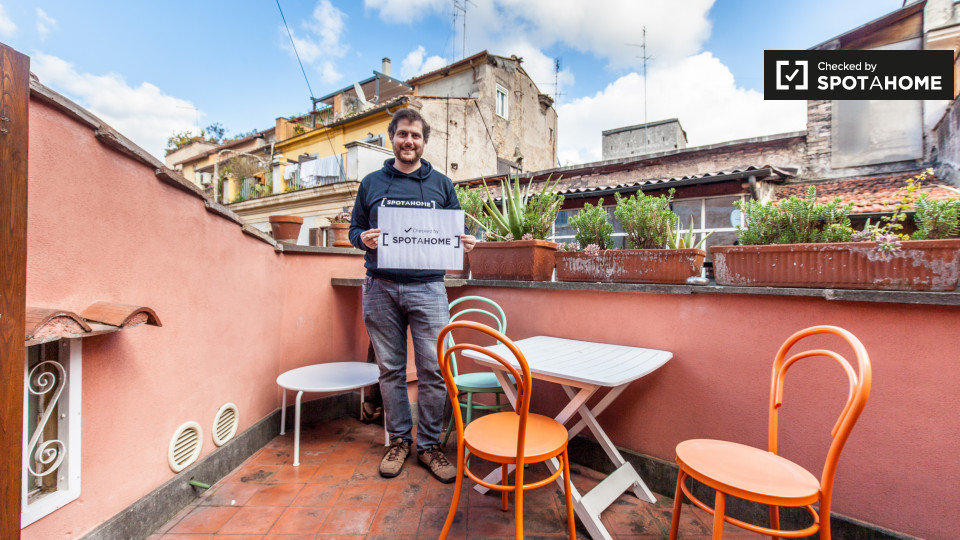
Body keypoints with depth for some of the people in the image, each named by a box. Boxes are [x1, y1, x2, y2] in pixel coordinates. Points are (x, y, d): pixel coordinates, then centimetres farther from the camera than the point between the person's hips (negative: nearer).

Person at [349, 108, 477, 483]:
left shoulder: (441, 184, 12)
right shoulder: (371, 183, 13)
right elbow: (355, 229, 15)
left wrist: (464, 243, -8)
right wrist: (363, 239, -8)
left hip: (427, 287, -1)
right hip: (381, 287, 1)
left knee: (433, 370, -1)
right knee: (390, 369, 10)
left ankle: (430, 445, 18)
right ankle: (398, 440, 27)